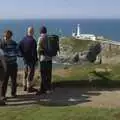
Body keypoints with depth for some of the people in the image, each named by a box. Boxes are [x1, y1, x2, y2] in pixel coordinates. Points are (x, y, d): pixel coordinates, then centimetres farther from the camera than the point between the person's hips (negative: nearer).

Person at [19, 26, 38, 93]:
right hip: (31, 59, -8)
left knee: (26, 72, 17)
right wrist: (36, 59, -13)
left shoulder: (24, 39, 4)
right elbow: (34, 51, -21)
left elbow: (19, 47, 5)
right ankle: (29, 88, 8)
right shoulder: (32, 40, -20)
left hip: (25, 59, 8)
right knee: (30, 73, 1)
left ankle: (25, 86, 26)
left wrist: (23, 55, 6)